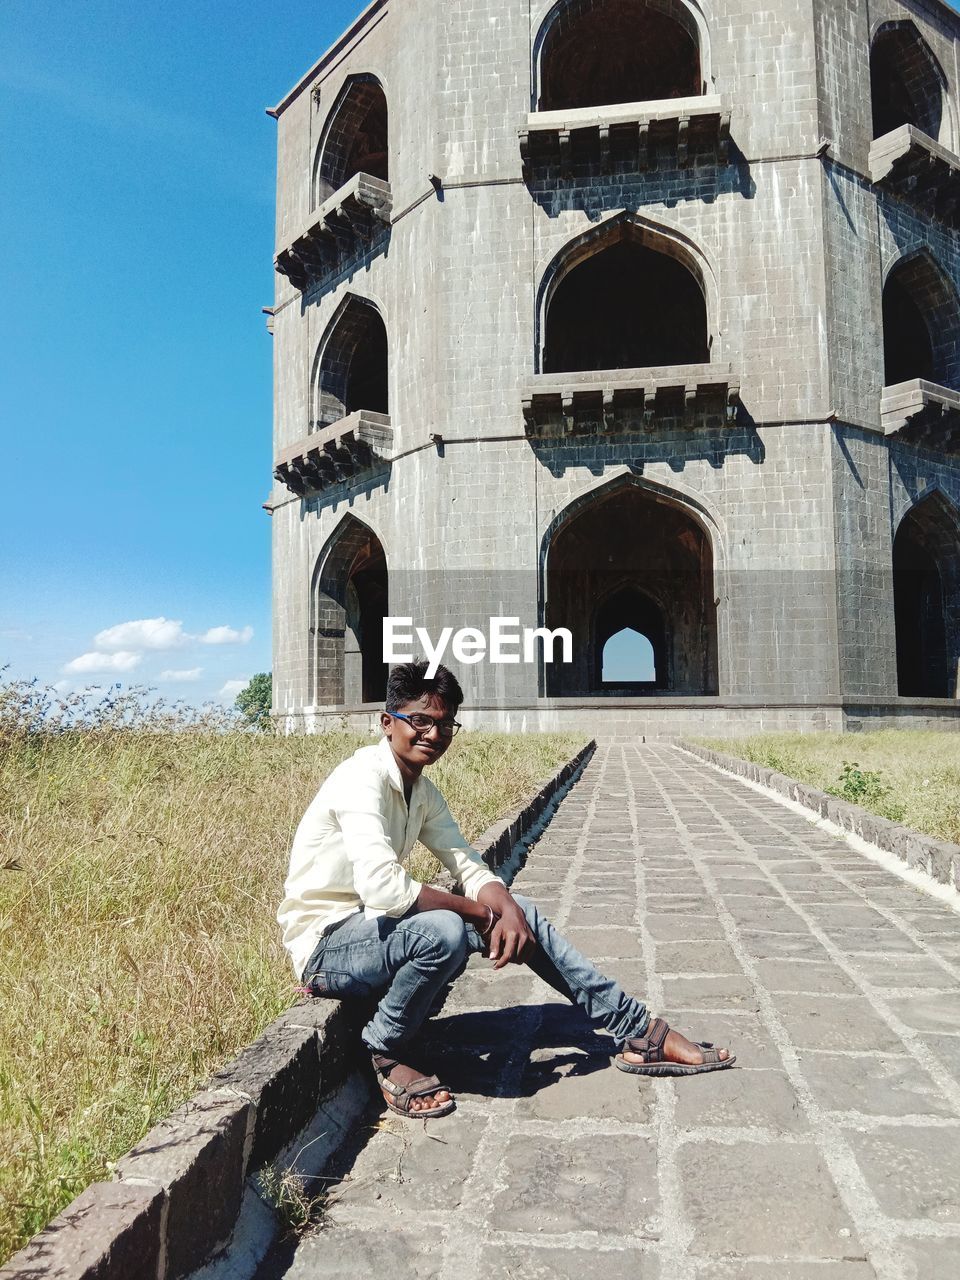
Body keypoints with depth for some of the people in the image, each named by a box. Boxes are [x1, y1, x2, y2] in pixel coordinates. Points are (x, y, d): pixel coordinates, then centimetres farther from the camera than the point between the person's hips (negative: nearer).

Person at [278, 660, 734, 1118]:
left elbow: (469, 864, 4)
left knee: (519, 912, -2)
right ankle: (386, 1052, -8)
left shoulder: (422, 792, 6)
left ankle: (638, 1032, 5)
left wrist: (506, 908, -18)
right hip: (325, 942, -8)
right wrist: (482, 911, -21)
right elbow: (383, 888, -33)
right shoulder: (362, 778, -22)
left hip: (372, 923, 9)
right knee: (443, 932, -36)